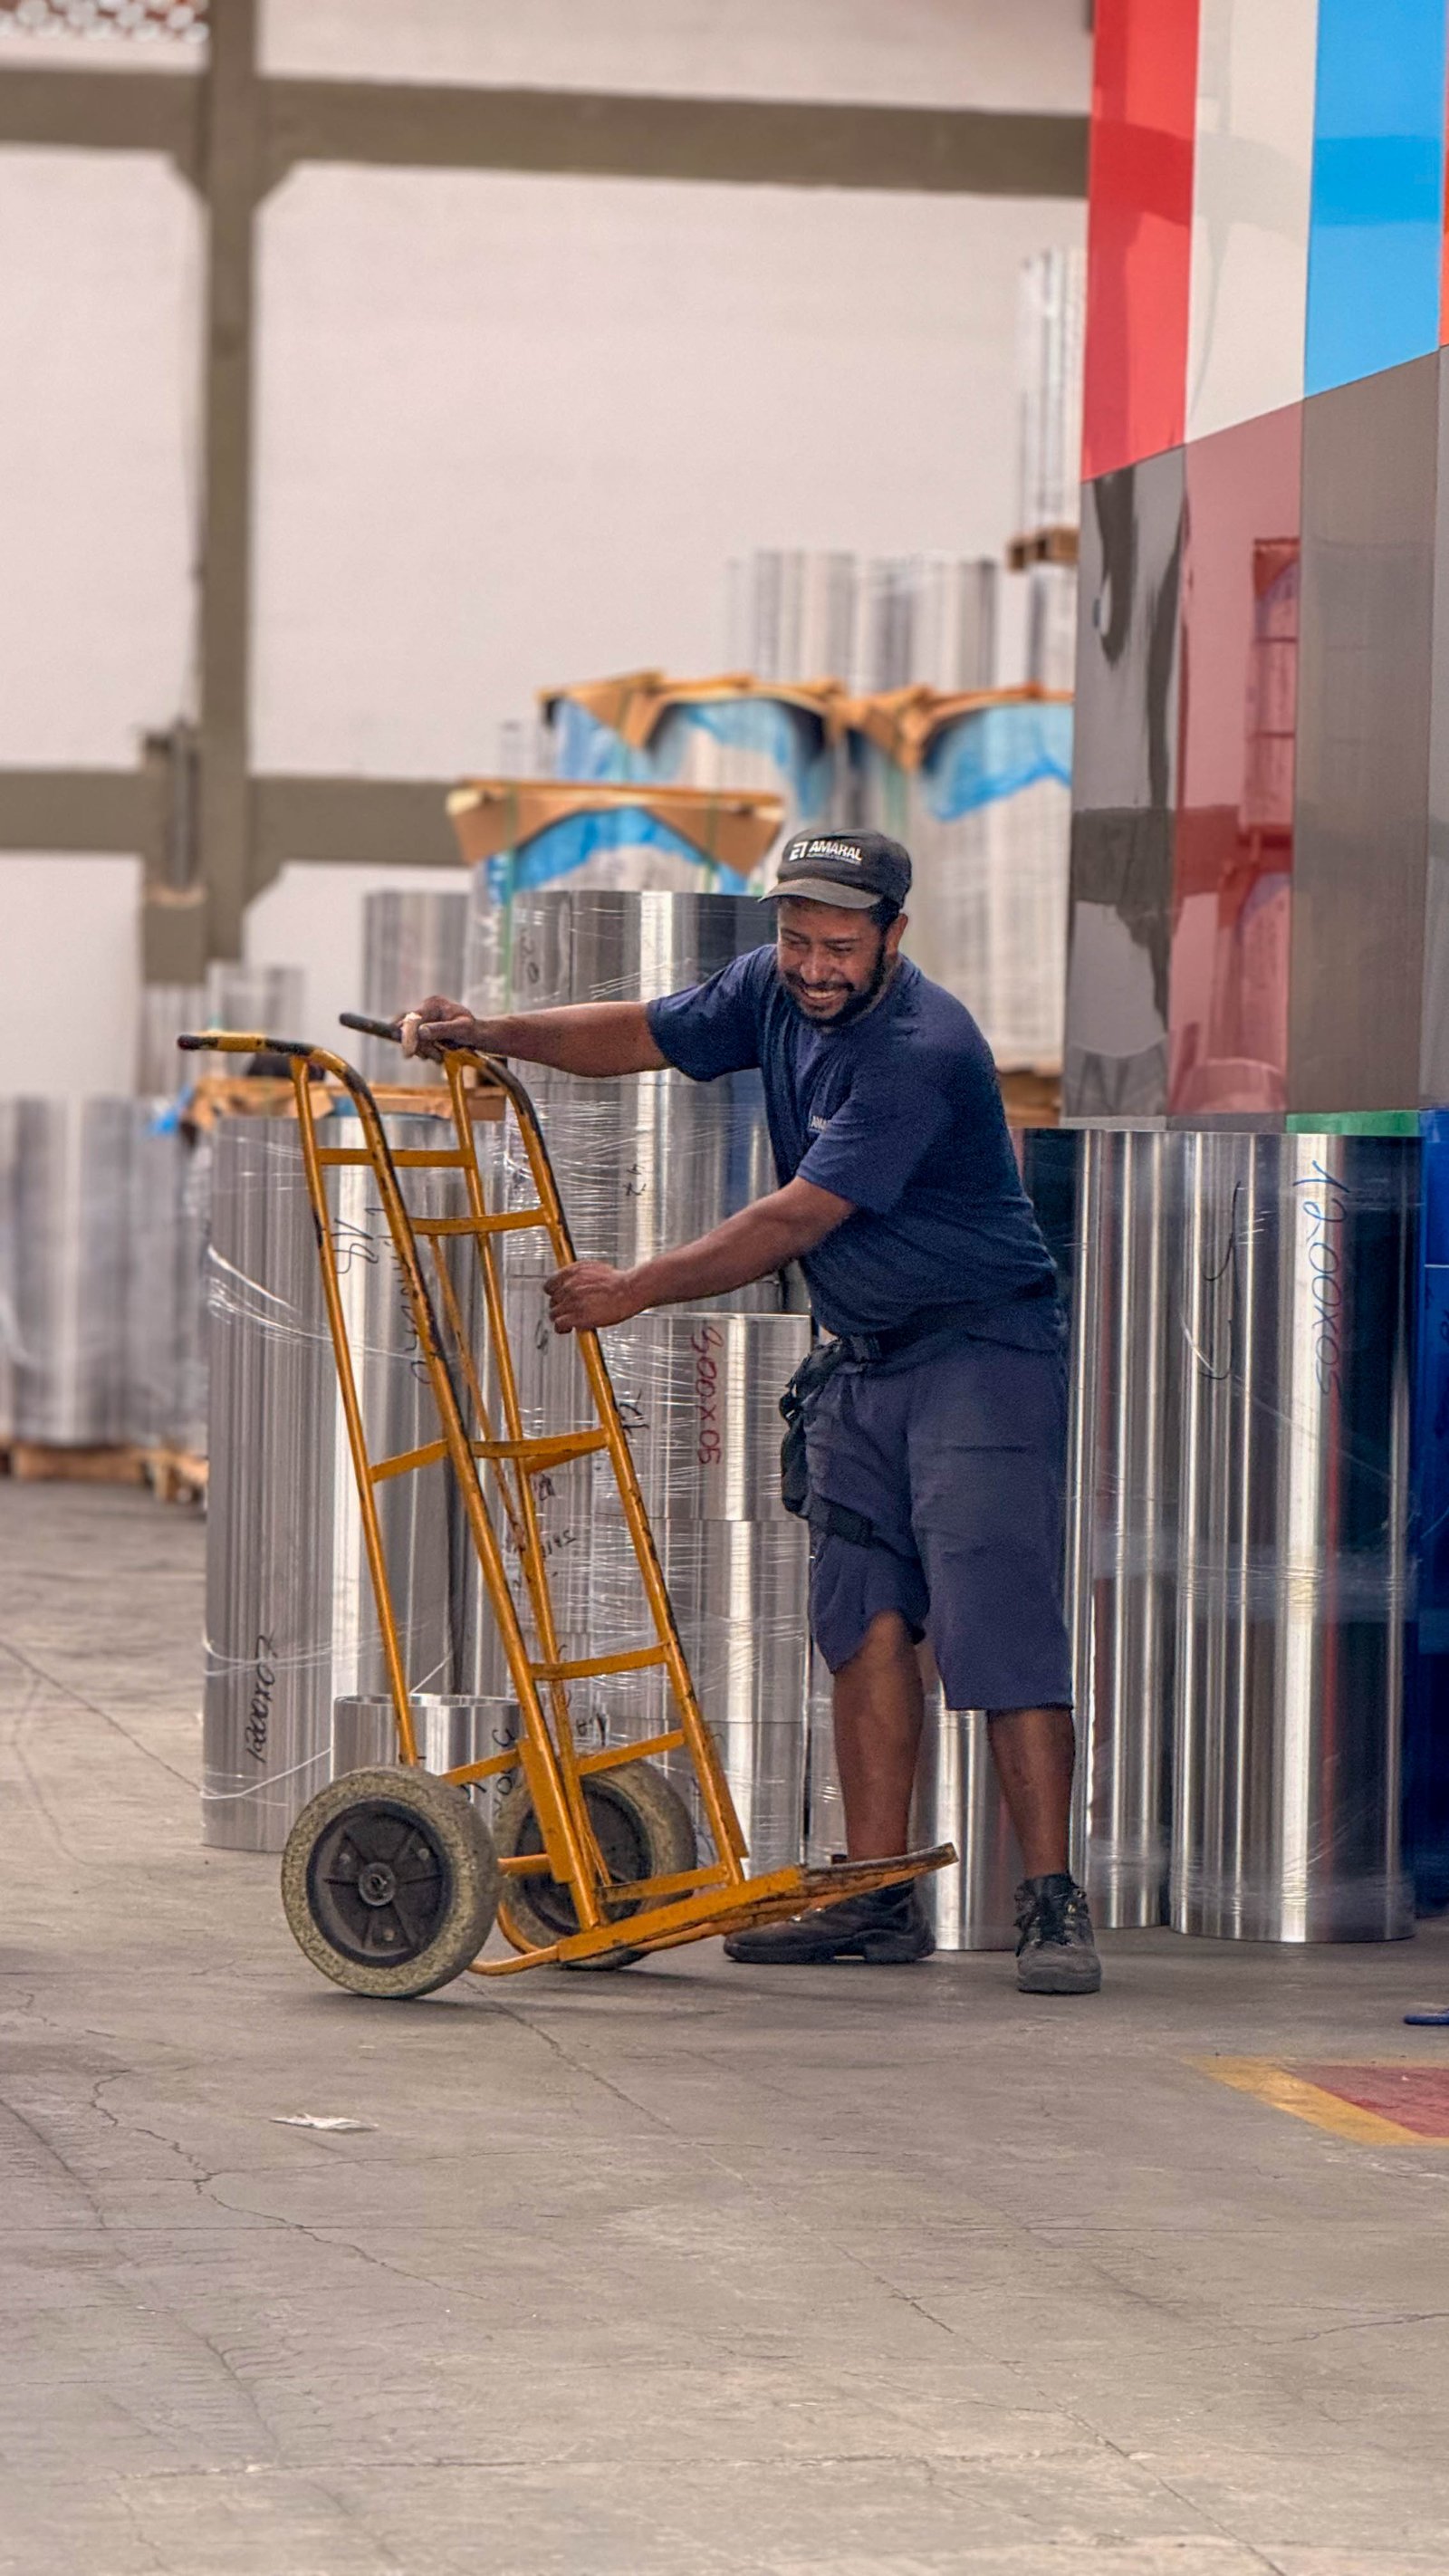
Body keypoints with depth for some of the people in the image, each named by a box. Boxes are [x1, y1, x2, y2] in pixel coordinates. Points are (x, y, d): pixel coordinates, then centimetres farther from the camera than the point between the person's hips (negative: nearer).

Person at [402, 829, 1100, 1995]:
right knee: (865, 1619, 4)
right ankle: (879, 1895, 7)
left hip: (982, 1349, -8)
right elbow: (639, 1034, 14)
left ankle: (1052, 1902, -12)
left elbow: (795, 1221, -25)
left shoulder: (923, 1051, -24)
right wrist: (490, 1033, 0)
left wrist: (637, 1288, -21)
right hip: (861, 1360, 8)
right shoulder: (774, 992, 2)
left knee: (998, 1623, -13)